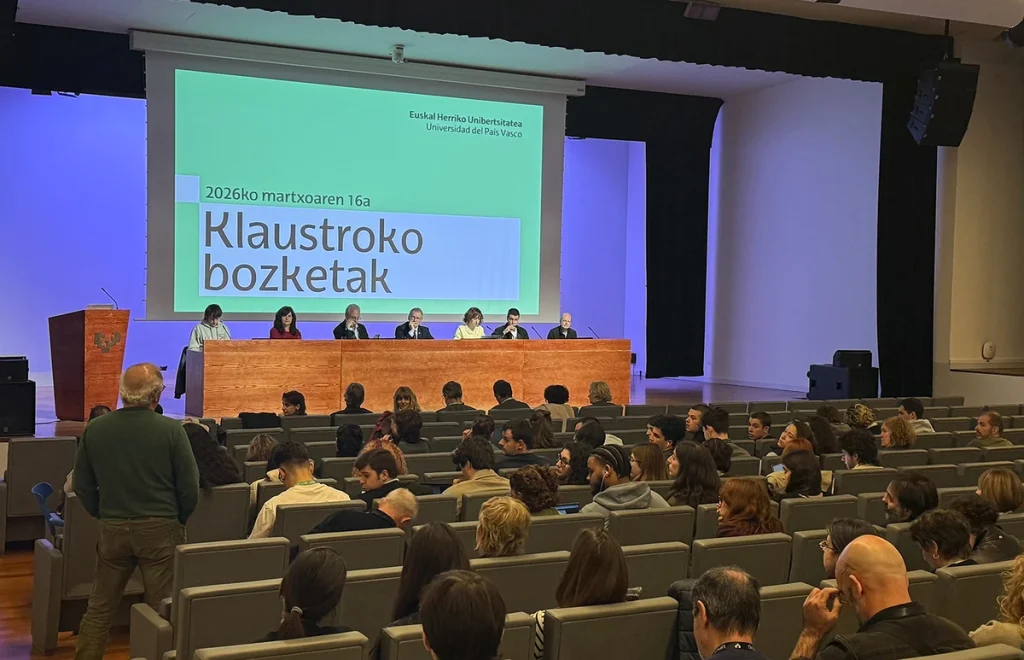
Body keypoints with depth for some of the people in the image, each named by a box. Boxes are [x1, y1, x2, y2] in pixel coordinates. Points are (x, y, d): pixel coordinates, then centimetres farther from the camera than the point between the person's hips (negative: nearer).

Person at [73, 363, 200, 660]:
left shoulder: (94, 429, -3)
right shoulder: (171, 430, -12)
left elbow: (82, 485, 5)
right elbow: (189, 487, -8)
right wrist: (178, 520, 9)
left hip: (112, 529, 3)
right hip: (160, 529, -3)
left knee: (100, 609, 16)